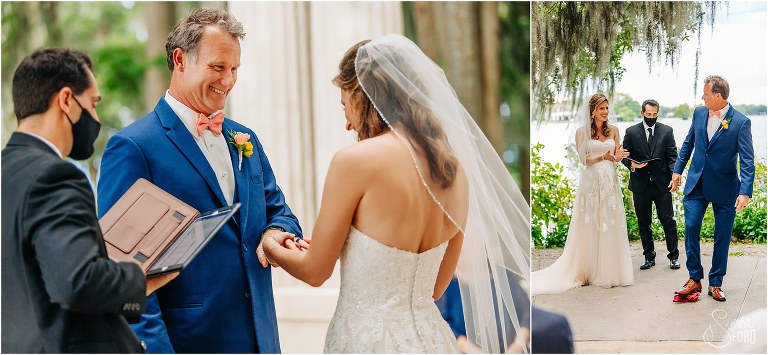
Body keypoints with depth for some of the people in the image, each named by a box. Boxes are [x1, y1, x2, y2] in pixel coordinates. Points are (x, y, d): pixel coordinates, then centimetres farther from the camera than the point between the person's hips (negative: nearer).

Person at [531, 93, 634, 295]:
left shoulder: (613, 130, 8)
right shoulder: (582, 132, -2)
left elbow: (617, 156, 10)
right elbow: (584, 160, -5)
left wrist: (619, 156, -14)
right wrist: (603, 157, -21)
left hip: (610, 183, 3)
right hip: (591, 182, -3)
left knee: (610, 227, 4)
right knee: (590, 227, 0)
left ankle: (610, 270, 13)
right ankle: (589, 270, 6)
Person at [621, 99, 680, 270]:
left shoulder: (667, 131, 6)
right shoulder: (631, 132, 4)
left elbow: (673, 156, 3)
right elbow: (624, 155, 6)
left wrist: (674, 176, -9)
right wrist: (632, 164, -16)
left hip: (662, 184, -1)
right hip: (640, 185, 1)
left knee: (668, 220, 0)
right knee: (643, 223, 7)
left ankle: (673, 256, 11)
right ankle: (649, 257, 18)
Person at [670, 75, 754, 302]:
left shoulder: (741, 122, -14)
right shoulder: (699, 113, 1)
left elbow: (747, 161, -17)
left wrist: (745, 192, -26)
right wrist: (677, 170, 16)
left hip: (724, 188, -3)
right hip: (696, 183, 4)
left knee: (722, 237, 5)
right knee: (691, 228, -4)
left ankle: (715, 283, 17)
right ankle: (694, 279, 8)